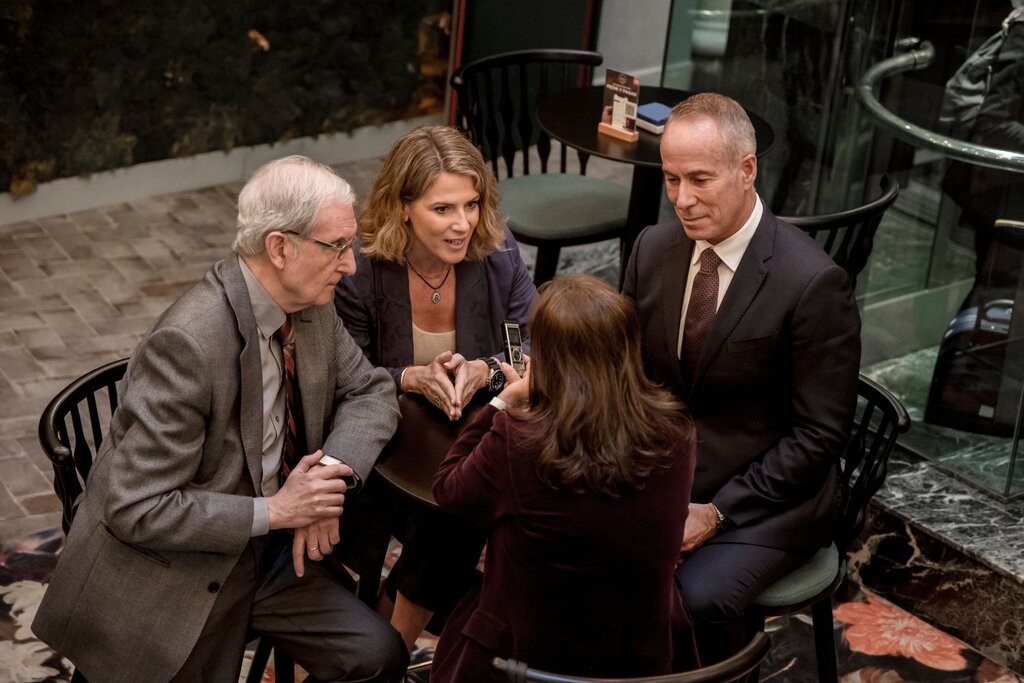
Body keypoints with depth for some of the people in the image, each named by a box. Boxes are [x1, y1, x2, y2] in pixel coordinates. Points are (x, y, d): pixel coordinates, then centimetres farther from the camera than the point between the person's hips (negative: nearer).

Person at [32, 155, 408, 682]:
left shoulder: (310, 306, -5)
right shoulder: (186, 344, -29)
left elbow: (370, 391, 8)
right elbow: (134, 509, -26)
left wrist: (330, 474, -12)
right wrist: (273, 511, -23)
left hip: (269, 553, 7)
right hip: (174, 579, -7)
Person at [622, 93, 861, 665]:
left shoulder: (814, 283, -18)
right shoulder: (654, 248, 0)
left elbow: (819, 436, -14)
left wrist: (718, 511, -18)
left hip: (766, 499, -5)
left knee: (697, 598, -31)